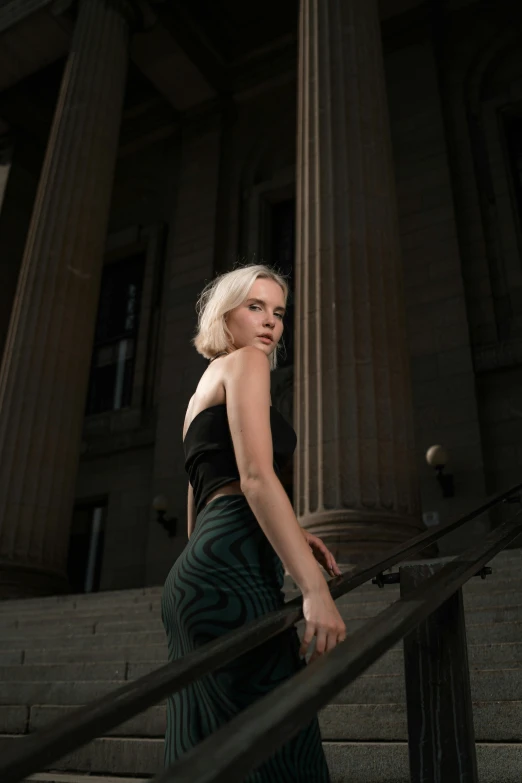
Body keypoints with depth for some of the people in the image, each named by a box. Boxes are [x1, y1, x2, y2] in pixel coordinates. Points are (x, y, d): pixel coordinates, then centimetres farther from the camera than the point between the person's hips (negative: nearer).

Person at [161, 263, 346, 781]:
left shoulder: (203, 393, 29)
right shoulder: (244, 363, 3)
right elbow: (256, 478, -14)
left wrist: (288, 536, 19)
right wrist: (315, 589, -20)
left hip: (193, 577, 10)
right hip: (232, 570, -10)